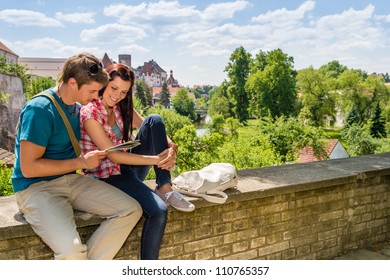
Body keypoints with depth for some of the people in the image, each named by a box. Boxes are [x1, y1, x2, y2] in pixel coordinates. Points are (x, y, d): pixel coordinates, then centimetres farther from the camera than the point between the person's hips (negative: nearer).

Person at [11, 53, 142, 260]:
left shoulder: (78, 107, 9)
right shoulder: (39, 109, -16)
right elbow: (28, 168, -18)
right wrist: (81, 162, -15)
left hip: (72, 180, 8)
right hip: (35, 187, -8)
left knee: (131, 210, -10)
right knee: (71, 250, -33)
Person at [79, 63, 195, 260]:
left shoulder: (122, 107, 6)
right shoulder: (90, 113, -15)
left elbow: (154, 129, 1)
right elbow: (113, 155, -21)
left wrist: (171, 148, -21)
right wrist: (156, 159, -26)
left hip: (127, 167, 7)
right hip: (107, 177, -7)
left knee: (154, 120, -14)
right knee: (158, 210, -30)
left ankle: (165, 188, -16)